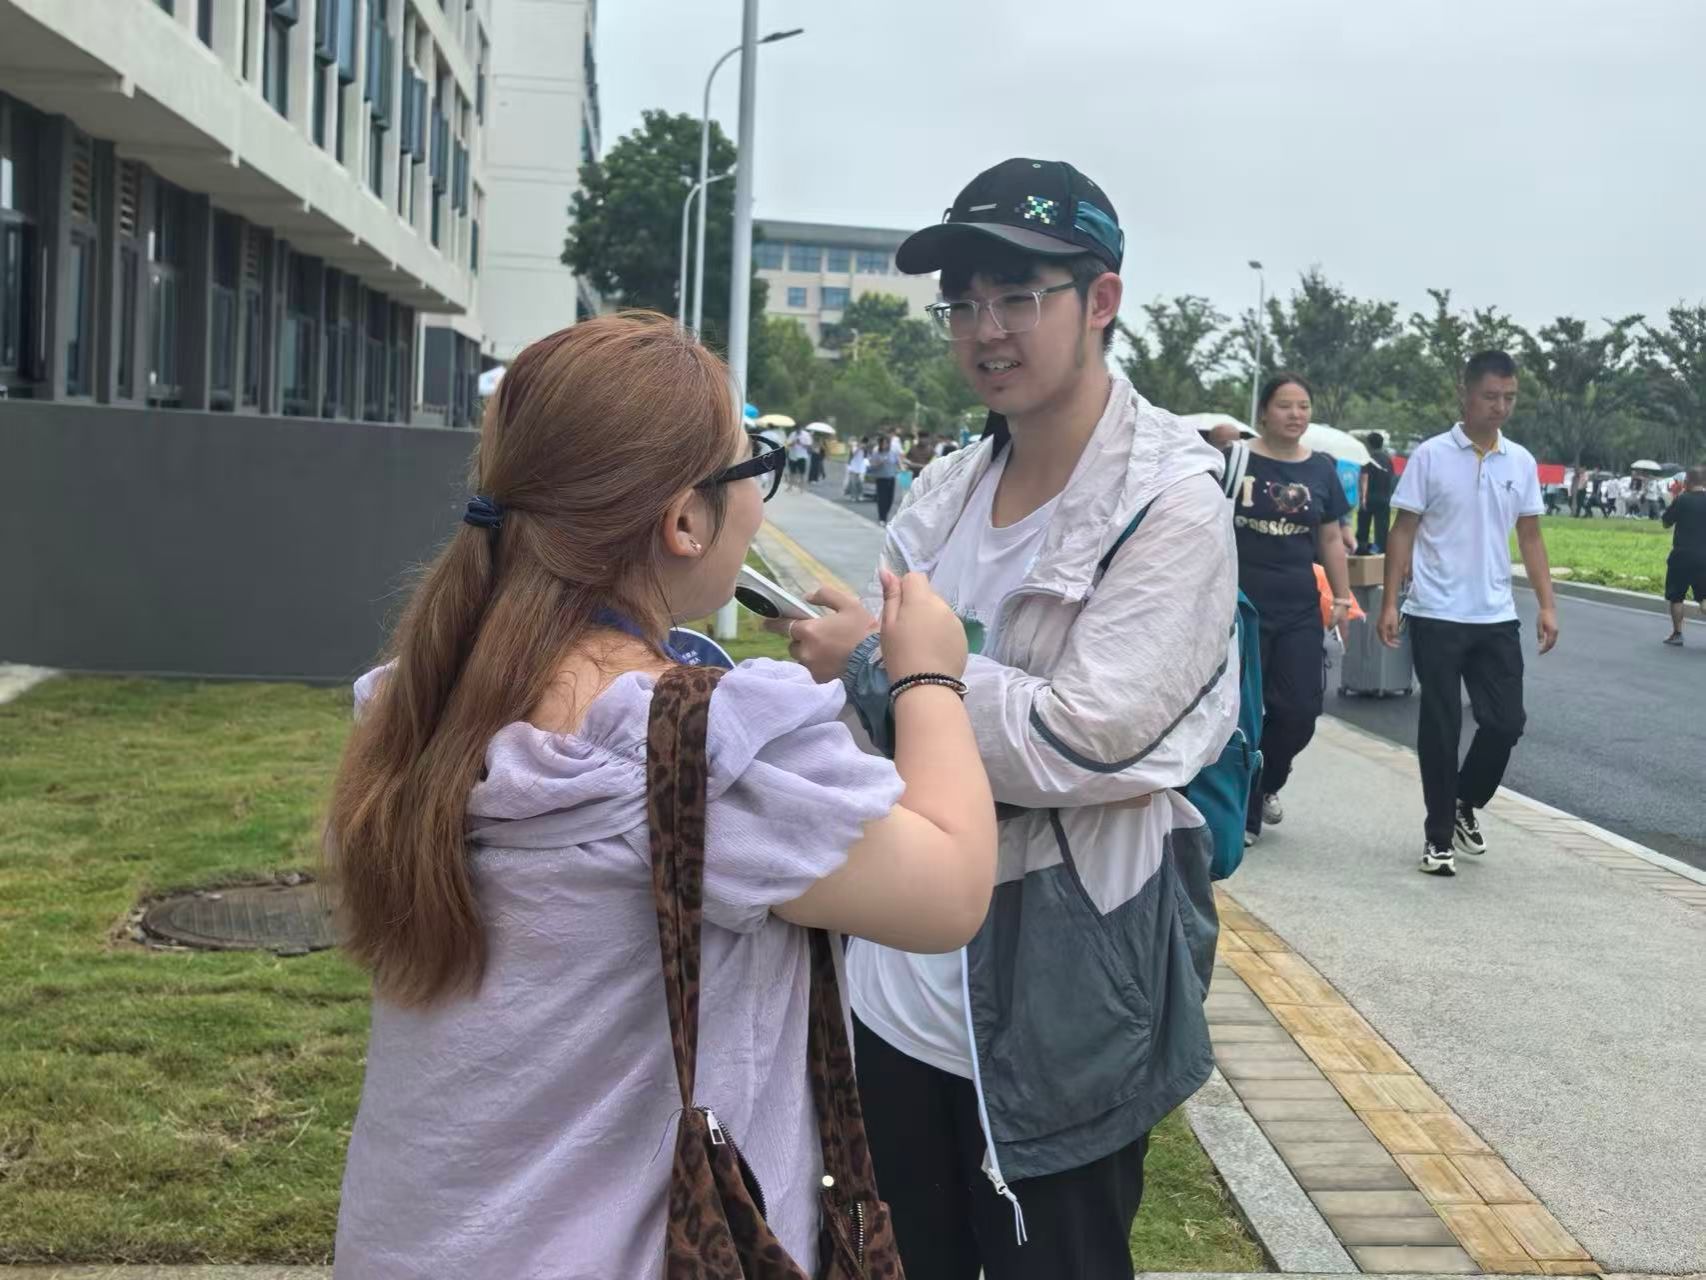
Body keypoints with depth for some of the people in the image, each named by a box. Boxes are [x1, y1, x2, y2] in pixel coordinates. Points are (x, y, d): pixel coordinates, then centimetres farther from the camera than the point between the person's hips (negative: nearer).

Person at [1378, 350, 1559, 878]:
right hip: (1437, 616, -3)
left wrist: (1547, 605, 4)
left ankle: (1466, 804, 27)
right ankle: (1439, 835, 13)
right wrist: (1390, 602, -9)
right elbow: (1403, 532, -3)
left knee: (1506, 722, 2)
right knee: (1440, 727, 2)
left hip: (1496, 617, 4)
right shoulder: (1431, 456, -5)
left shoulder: (1521, 462, 6)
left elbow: (1530, 538, 11)